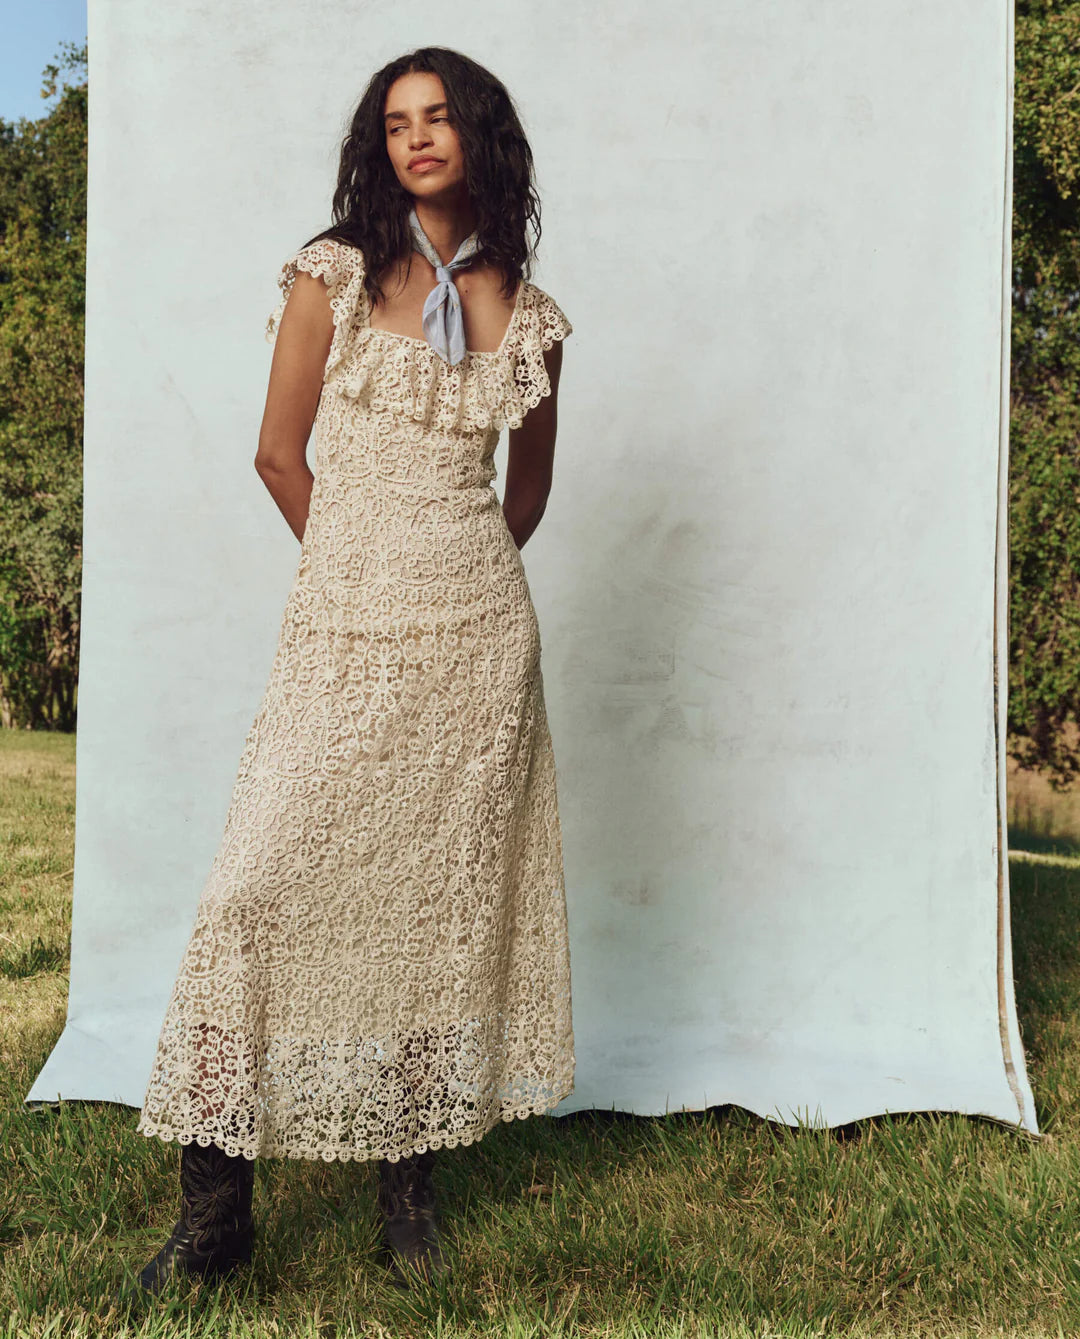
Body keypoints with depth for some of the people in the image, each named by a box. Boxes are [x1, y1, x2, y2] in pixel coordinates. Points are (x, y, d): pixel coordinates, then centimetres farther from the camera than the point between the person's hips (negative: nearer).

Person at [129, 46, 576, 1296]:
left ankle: (411, 1179, 18)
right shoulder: (333, 277, 4)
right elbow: (279, 453, 5)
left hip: (479, 634, 2)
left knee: (450, 896, 4)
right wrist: (369, 568, 10)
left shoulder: (529, 315, 10)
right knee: (268, 885, -8)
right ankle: (215, 1207, 2)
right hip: (345, 629, -2)